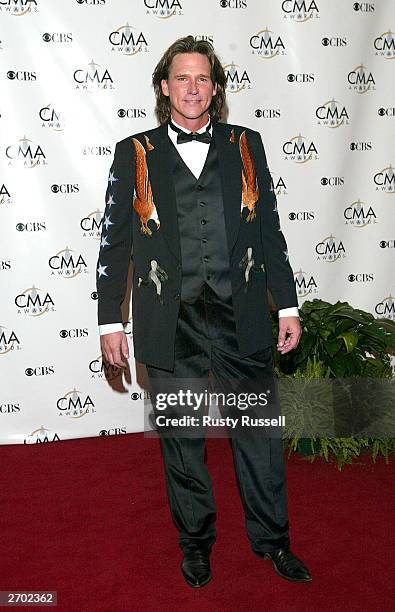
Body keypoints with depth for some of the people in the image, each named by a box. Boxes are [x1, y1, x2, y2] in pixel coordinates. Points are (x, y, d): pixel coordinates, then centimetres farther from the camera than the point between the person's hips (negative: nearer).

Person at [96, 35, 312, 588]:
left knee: (259, 434, 11)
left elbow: (269, 231, 10)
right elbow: (115, 242, 4)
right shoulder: (135, 153, 4)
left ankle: (271, 538, 33)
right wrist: (110, 323, 1)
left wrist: (287, 307, 7)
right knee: (181, 442, 12)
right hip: (171, 327, -1)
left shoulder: (246, 146, 8)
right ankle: (196, 540, 34)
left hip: (242, 321, 1)